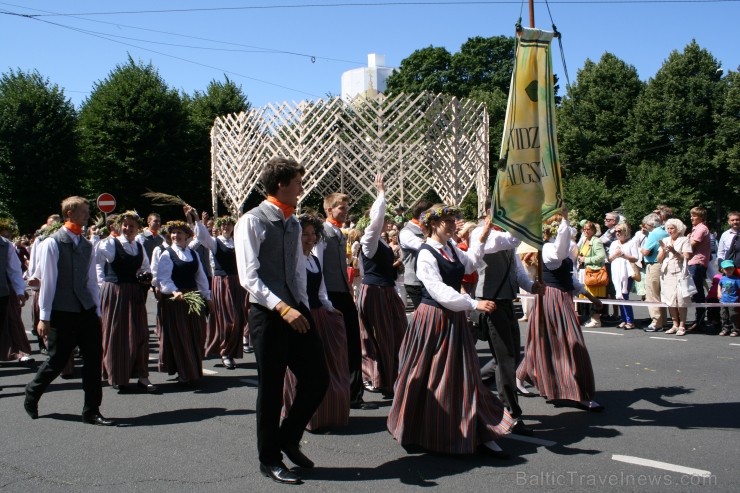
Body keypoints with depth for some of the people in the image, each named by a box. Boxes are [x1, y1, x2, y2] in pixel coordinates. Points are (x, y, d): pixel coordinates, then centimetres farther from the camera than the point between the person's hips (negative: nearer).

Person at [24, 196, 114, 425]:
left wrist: (97, 311, 11)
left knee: (94, 359, 1)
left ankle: (91, 411, 11)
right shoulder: (52, 243, -7)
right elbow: (47, 281, -9)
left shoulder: (86, 245, 10)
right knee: (57, 361, 5)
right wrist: (44, 317, -10)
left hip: (86, 311, 5)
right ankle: (31, 394, 34)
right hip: (62, 313, -5)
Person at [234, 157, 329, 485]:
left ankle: (288, 438, 30)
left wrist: (303, 307, 10)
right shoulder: (252, 221, -11)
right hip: (268, 314, -7)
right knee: (271, 389, 5)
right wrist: (282, 308, -24)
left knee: (317, 379, 7)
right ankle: (269, 460, 24)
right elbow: (248, 277, -17)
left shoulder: (293, 223, 11)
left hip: (296, 310, 7)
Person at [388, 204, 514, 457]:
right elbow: (439, 291, -25)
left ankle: (479, 433, 13)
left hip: (454, 318, 7)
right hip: (432, 318, -7)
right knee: (429, 377, 5)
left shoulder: (451, 248, 6)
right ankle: (421, 432, 25)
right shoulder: (426, 253, -16)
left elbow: (470, 264, 23)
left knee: (463, 375, 8)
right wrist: (474, 303, -31)